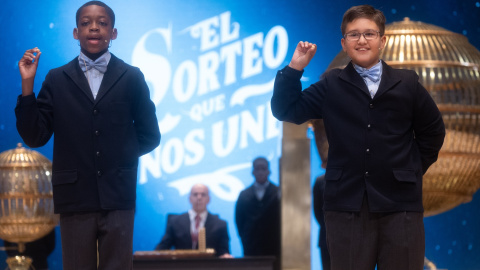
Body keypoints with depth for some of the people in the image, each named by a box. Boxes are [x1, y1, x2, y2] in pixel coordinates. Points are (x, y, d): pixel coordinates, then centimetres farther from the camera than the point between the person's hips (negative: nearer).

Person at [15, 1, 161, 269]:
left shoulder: (132, 78, 7)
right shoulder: (56, 80, 7)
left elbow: (149, 137, 11)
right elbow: (35, 137, 0)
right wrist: (27, 84, -5)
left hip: (117, 197, 0)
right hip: (76, 196, 0)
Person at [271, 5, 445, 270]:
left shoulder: (407, 83, 6)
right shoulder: (331, 86, 7)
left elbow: (432, 131, 14)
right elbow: (285, 111, 4)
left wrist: (414, 167, 9)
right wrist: (294, 68, -3)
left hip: (400, 204, 0)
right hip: (346, 204, 0)